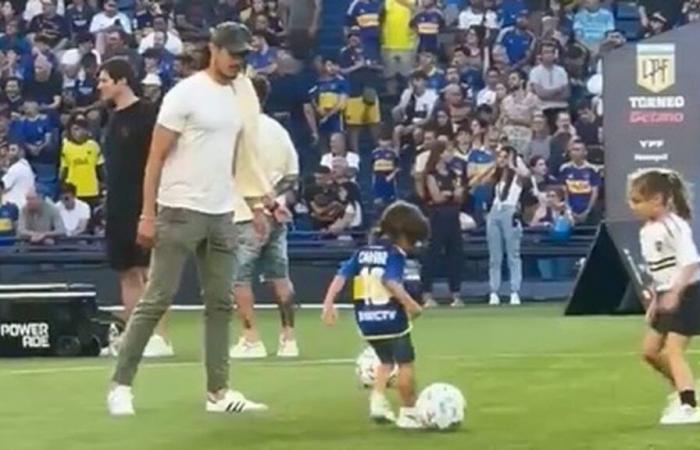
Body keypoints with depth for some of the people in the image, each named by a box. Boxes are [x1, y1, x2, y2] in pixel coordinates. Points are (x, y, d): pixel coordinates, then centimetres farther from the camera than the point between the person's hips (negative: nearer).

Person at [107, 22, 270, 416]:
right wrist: (148, 215, -13)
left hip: (222, 215, 7)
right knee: (157, 300, -5)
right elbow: (156, 157, -9)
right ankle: (121, 385, 1)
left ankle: (219, 392, 12)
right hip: (180, 212, -7)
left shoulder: (242, 95, 10)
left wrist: (257, 205, 12)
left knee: (221, 303, 7)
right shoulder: (186, 94, -9)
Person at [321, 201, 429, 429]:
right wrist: (410, 304, -22)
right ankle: (408, 412, 9)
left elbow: (341, 276, 5)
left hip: (366, 320, 7)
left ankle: (377, 401, 8)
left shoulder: (363, 252, 13)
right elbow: (391, 281, -25)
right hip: (391, 318, -7)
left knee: (386, 361, 24)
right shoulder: (395, 255, -8)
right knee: (406, 363, 6)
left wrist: (328, 304, 4)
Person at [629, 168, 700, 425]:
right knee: (650, 350, 13)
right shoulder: (647, 231, 7)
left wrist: (674, 293, -32)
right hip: (667, 296, 9)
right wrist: (654, 299, 14)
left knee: (673, 351, -13)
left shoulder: (674, 226, -20)